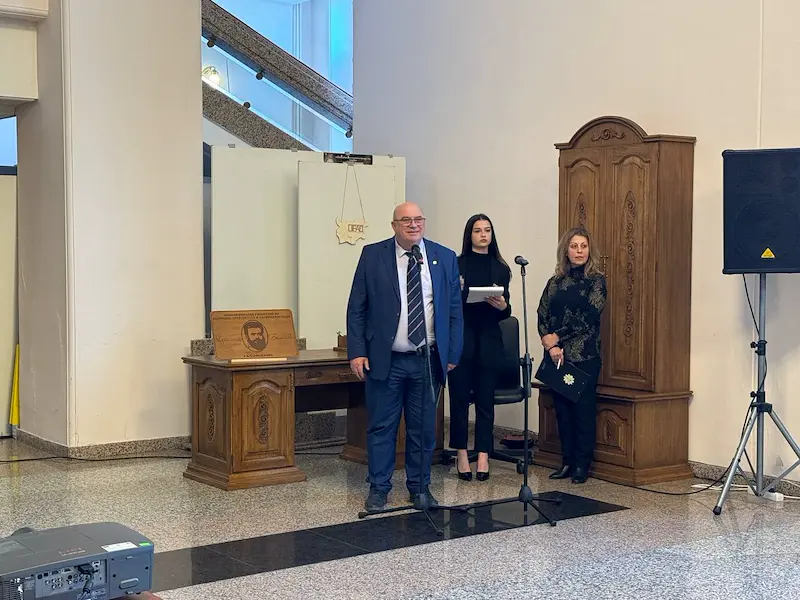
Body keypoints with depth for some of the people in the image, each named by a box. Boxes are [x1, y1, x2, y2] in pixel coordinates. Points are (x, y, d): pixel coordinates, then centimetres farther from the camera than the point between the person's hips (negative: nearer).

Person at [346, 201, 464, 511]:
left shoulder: (445, 258, 5)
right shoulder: (372, 255, 0)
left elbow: (455, 310, 7)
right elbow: (356, 308, 1)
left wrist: (453, 354, 2)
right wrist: (357, 351, -7)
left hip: (429, 360, 2)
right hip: (385, 359, -2)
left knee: (424, 428, 9)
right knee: (381, 427, 5)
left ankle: (419, 487, 22)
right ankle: (379, 488, 16)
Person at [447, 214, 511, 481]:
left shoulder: (501, 269, 10)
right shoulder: (456, 265, 4)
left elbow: (505, 313, 9)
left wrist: (502, 306, -11)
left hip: (488, 341, 2)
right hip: (460, 339, -1)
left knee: (485, 399, 2)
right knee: (459, 397, 1)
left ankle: (483, 455, 5)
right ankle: (461, 454, 8)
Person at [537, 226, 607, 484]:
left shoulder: (596, 280, -1)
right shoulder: (555, 282, 12)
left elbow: (589, 316, -10)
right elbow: (542, 317, 6)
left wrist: (558, 337, -9)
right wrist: (550, 346, -10)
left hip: (585, 355, -4)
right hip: (556, 356, 4)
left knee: (583, 409, -1)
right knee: (562, 409, 7)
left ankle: (582, 465, 7)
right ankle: (568, 461, 17)